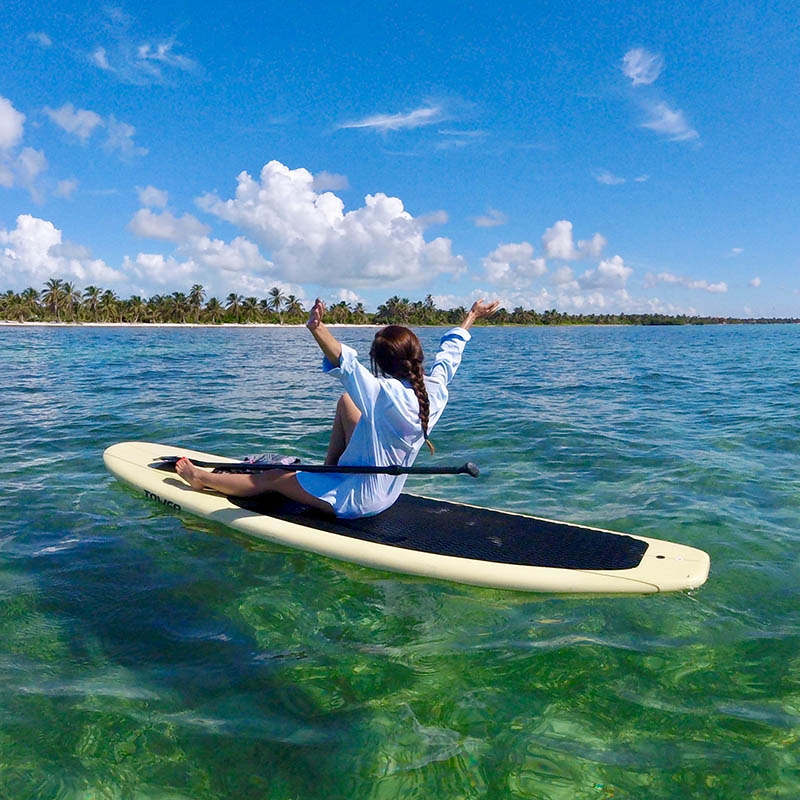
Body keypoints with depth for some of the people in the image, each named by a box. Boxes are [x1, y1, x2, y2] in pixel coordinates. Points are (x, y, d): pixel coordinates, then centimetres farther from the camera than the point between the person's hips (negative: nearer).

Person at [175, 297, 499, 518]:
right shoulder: (435, 389, -9)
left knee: (270, 479, 7)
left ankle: (201, 477, 27)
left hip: (355, 499, -7)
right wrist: (471, 316, 21)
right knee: (345, 401, 13)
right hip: (387, 492, 8)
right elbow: (450, 351, 7)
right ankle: (329, 467, 25)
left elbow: (345, 362, -42)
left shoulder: (385, 395, -28)